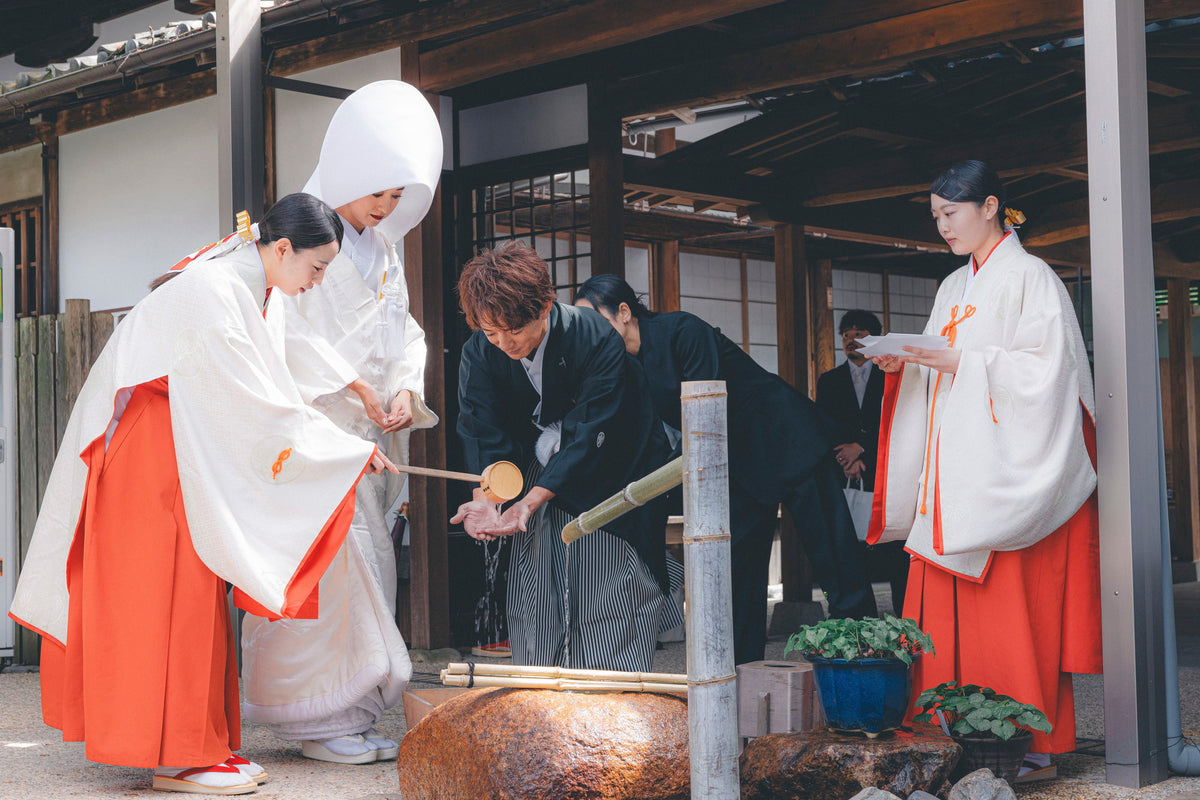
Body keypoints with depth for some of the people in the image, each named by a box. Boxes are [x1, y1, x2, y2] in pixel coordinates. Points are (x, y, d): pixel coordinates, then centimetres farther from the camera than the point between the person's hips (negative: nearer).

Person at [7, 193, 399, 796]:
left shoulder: (261, 293, 6)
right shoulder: (210, 293, -23)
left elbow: (262, 401, 8)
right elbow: (259, 407, -24)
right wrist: (353, 451, -19)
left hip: (194, 456, 9)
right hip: (149, 457, -9)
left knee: (195, 595, 8)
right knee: (168, 594, -8)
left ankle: (202, 744, 12)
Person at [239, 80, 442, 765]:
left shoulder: (383, 246, 16)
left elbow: (403, 330, 17)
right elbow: (285, 335, -16)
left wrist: (405, 389, -2)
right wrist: (356, 392, -15)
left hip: (367, 435, 8)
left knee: (367, 564, 6)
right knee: (329, 560, -9)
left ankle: (352, 713, 11)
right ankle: (322, 718, -2)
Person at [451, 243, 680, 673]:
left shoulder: (597, 342, -25)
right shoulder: (479, 353, -11)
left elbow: (587, 437, -27)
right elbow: (484, 434, -12)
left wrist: (528, 504, -35)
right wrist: (484, 500, -31)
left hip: (611, 476, -4)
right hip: (543, 482, 4)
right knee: (535, 605, 2)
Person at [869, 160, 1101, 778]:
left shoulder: (1029, 278, -3)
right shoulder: (953, 289, 20)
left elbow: (1041, 370, -13)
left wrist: (958, 362, -17)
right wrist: (903, 366, 2)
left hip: (1007, 469, -7)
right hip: (952, 477, 7)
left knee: (1012, 606, -7)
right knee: (949, 609, 1)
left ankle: (1030, 737, -1)